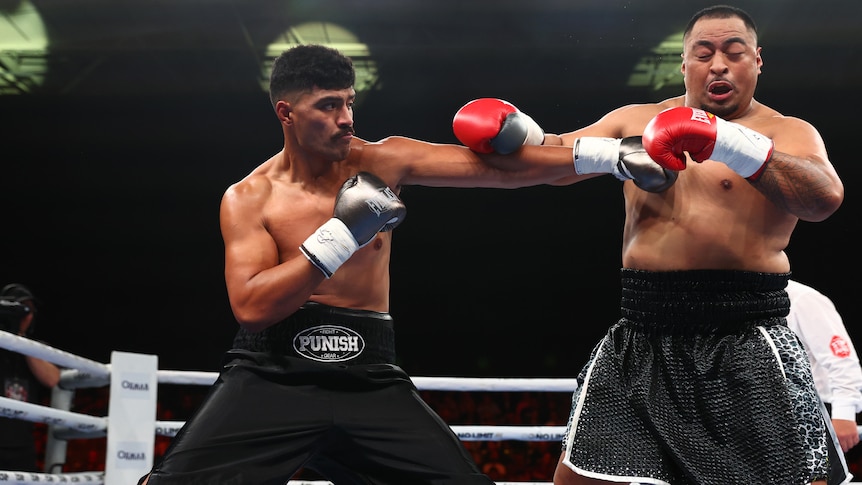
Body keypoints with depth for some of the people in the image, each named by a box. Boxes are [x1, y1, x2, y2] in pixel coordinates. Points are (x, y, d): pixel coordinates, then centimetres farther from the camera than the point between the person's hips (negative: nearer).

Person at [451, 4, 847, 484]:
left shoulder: (788, 133, 1)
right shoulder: (636, 121, 13)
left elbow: (826, 197, -19)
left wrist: (725, 141, -34)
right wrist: (504, 133, -17)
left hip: (747, 345, -3)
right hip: (639, 340, 3)